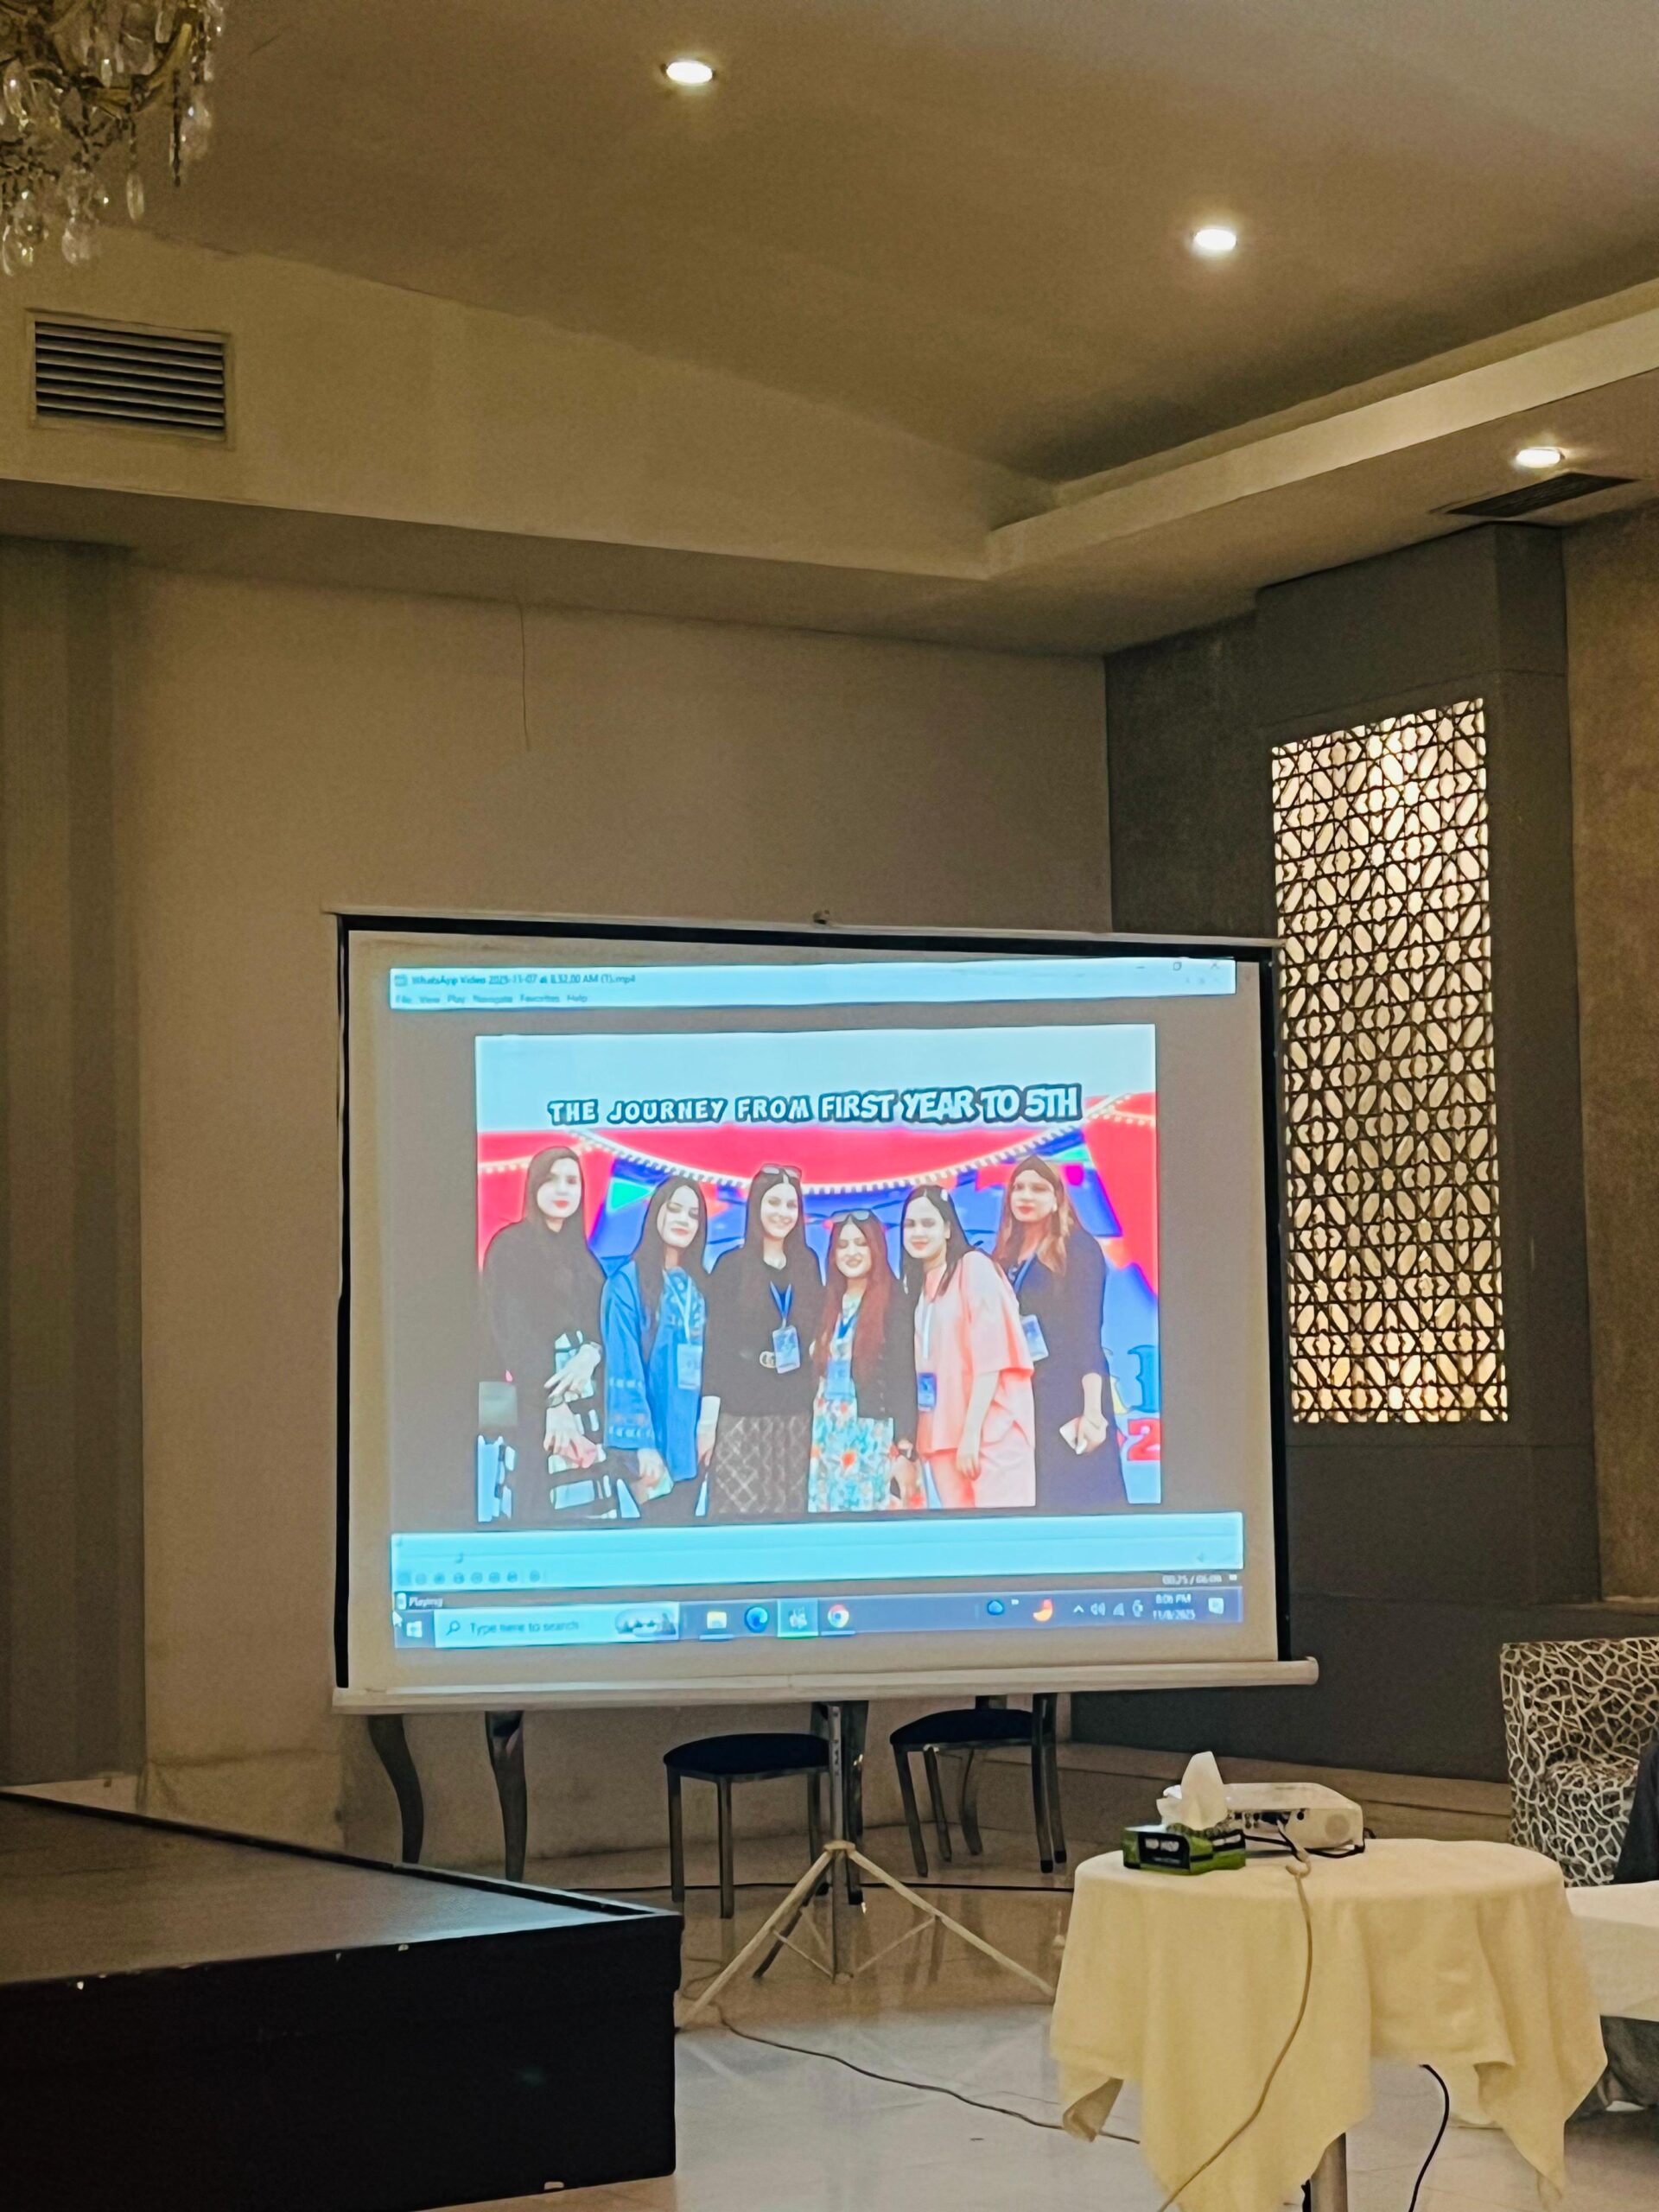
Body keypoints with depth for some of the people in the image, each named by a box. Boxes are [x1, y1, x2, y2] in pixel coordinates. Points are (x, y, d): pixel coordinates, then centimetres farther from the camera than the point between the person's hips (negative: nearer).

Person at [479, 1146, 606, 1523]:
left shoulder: (580, 1253, 18)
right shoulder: (510, 1245, -1)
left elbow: (604, 1322, 11)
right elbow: (509, 1330, -9)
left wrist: (591, 1354, -14)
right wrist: (552, 1403, -17)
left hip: (587, 1399, 6)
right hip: (534, 1401, -6)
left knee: (589, 1507, -2)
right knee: (539, 1507, -11)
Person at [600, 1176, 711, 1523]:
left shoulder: (698, 1287, 15)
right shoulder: (628, 1282, -6)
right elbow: (625, 1368, -13)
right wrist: (641, 1443, -20)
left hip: (691, 1443, 6)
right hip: (653, 1442, -6)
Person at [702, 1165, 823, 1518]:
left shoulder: (807, 1264, 11)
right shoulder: (732, 1265, 0)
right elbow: (715, 1343, -4)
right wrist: (708, 1417, -10)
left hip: (795, 1410, 4)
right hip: (740, 1410, -4)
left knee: (789, 1511, 1)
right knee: (738, 1512, -8)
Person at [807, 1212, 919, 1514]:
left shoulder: (892, 1303, -4)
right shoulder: (830, 1303, 13)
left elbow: (904, 1379, -8)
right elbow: (817, 1374, 14)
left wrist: (905, 1452, -13)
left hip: (872, 1438, -5)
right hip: (828, 1437, 5)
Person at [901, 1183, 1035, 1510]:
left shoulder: (974, 1267, -5)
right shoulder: (916, 1284, 16)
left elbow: (990, 1356, -12)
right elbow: (920, 1366, 14)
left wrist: (971, 1431, -17)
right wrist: (912, 1439, 5)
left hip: (990, 1431, -6)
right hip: (943, 1434, 7)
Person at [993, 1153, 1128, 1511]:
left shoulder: (1077, 1248, -1)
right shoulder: (1005, 1258, 16)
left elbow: (1087, 1331, -9)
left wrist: (1092, 1408, -17)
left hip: (1068, 1399, -6)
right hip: (1019, 1401, 6)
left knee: (1077, 1503, -9)